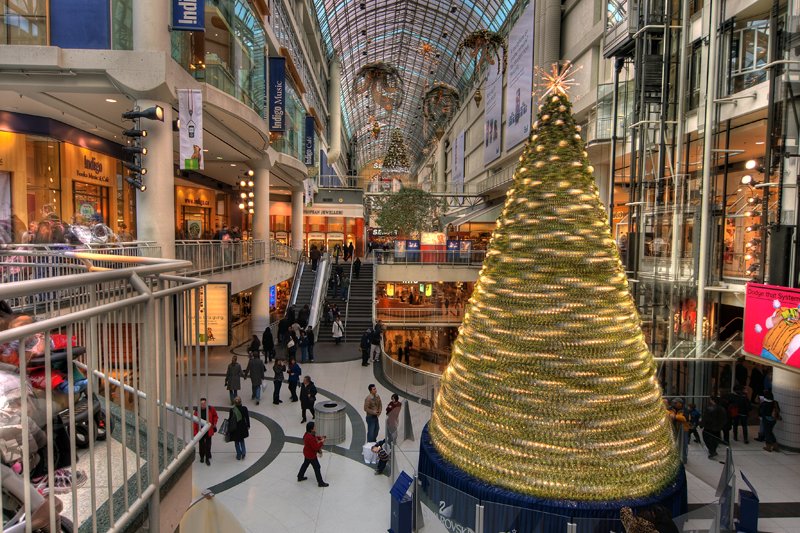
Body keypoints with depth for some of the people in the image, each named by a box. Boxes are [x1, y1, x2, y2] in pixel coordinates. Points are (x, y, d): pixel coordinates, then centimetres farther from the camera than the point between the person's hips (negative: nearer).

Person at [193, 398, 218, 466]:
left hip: (208, 430, 0)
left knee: (208, 445, 3)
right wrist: (195, 432, -12)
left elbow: (215, 416, 8)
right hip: (200, 430, 0)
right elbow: (194, 422, -10)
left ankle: (207, 459, 16)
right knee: (201, 444, 15)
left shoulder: (211, 409, -11)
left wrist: (214, 423, -3)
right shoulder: (197, 411, -13)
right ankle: (202, 457, 36)